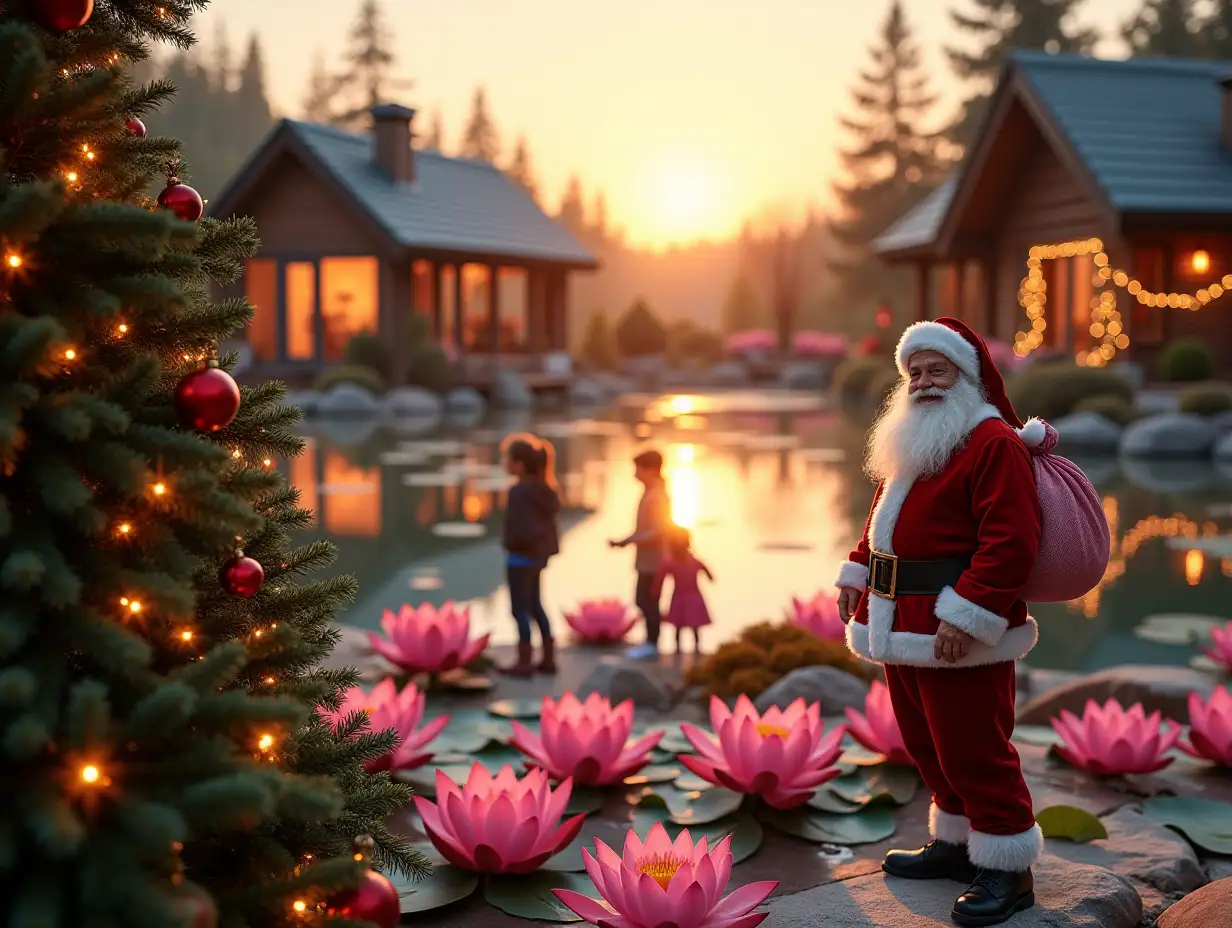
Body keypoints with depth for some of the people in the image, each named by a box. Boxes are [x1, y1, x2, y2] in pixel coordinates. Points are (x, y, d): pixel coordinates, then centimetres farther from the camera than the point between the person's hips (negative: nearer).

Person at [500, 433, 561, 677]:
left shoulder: (519, 491, -21)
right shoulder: (543, 489, 5)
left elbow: (521, 529, -25)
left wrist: (510, 543, -8)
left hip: (520, 557, -9)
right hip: (537, 556, 9)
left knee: (520, 609, 0)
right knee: (535, 606, 17)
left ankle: (525, 662, 5)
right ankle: (548, 658, 21)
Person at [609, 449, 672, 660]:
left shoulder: (657, 496, -18)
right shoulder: (650, 492, 12)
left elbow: (657, 531, -23)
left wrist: (629, 540, -21)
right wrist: (628, 540, 9)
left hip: (652, 560, -10)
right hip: (646, 558, 10)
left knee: (648, 601, -3)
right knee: (642, 600, 14)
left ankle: (652, 645, 4)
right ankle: (649, 642, 22)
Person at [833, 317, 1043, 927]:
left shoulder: (993, 442, -13)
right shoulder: (910, 442, 17)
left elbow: (1011, 541, -21)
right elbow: (885, 519, 28)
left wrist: (965, 614, -25)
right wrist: (856, 573, 19)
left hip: (957, 631, -9)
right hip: (901, 623, 9)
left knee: (972, 750, -2)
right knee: (929, 745, 17)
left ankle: (1008, 871, 12)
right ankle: (955, 846, 33)